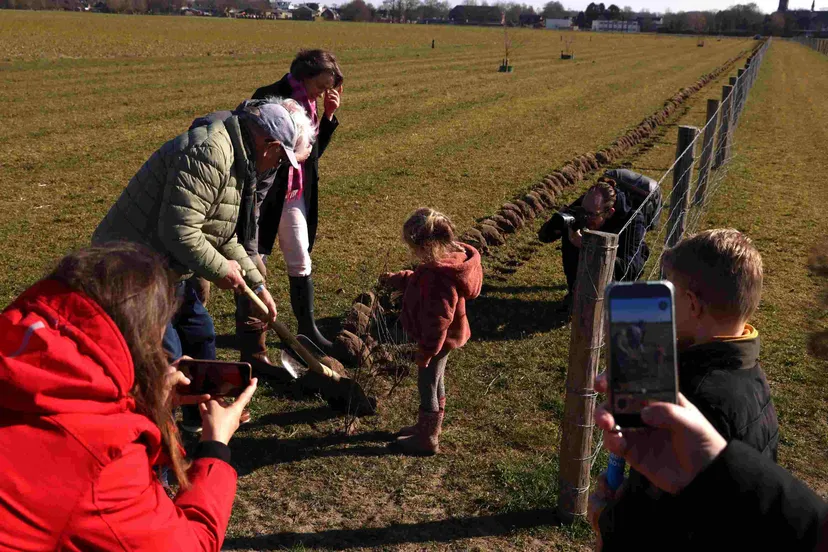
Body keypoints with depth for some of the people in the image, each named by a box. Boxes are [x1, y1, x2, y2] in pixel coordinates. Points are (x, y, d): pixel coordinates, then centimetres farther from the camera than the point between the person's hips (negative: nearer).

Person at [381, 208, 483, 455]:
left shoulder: (440, 275, -33)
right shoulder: (450, 258, -2)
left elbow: (439, 319, -29)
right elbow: (418, 282, 18)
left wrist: (426, 350, -22)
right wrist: (396, 280, 16)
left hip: (438, 340, -10)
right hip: (440, 338, 10)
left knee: (427, 384, 7)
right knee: (435, 381, 24)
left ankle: (427, 439, 24)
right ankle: (429, 426, 44)